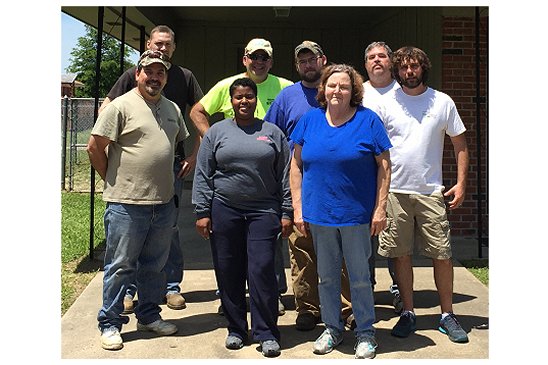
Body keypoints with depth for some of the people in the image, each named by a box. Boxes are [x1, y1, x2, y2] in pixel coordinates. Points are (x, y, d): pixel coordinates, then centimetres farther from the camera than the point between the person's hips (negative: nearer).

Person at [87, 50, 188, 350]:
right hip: (127, 204, -6)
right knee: (120, 266, 4)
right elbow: (95, 147, -8)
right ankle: (109, 324, 18)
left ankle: (149, 316, 32)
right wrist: (114, 181, -1)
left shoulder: (172, 109, 12)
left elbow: (180, 142, 26)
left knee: (155, 265, 16)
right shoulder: (121, 106, -7)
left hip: (164, 203, 6)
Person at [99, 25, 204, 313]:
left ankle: (172, 286, 19)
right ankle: (127, 289, 14)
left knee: (171, 227, 7)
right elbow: (105, 109, 4)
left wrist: (195, 154, 2)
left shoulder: (184, 77, 6)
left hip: (172, 163, 1)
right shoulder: (133, 75, 3)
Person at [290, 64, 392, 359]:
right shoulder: (309, 120, 5)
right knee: (326, 277, 14)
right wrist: (297, 209, 2)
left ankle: (365, 333, 25)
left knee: (360, 277, 7)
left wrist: (380, 209, -7)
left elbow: (384, 166, -2)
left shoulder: (368, 120, -3)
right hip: (318, 215, 3)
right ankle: (332, 329, 32)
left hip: (357, 215, -2)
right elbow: (296, 166, 7)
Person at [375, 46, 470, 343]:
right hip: (395, 192, 0)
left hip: (431, 192, 0)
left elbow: (460, 144, 8)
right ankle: (408, 314, 20)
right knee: (401, 254, 6)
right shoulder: (386, 104, 5)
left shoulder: (443, 102, 5)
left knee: (442, 254, 2)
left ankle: (447, 315, 18)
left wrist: (461, 183, 0)